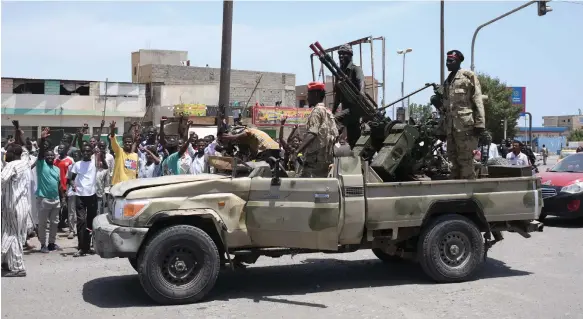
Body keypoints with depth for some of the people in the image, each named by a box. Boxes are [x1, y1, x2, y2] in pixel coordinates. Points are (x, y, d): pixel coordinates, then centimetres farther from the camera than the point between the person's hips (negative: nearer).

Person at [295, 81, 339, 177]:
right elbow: (335, 135, 19)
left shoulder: (317, 111, -8)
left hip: (315, 157, -9)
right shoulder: (328, 112, 20)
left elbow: (311, 134, -20)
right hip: (326, 157, 9)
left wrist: (297, 151, -26)